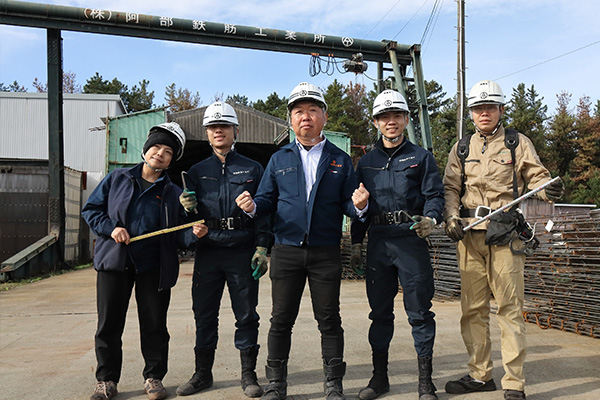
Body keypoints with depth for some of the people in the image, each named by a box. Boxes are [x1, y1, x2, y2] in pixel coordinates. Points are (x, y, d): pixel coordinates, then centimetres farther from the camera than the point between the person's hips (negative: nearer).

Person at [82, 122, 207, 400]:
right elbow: (91, 208, 8)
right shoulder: (117, 179, 6)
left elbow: (178, 236, 5)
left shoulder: (173, 193, 5)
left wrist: (194, 233, -16)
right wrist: (110, 228, -8)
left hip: (153, 267, 0)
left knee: (154, 325, 6)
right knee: (109, 324, 7)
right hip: (114, 262, 1)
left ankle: (154, 377, 23)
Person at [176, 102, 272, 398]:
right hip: (207, 251, 2)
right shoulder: (197, 172, 13)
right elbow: (191, 215, 15)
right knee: (204, 313, 8)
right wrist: (189, 208, -9)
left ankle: (248, 375, 17)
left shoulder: (252, 169, 7)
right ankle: (203, 373, 23)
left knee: (246, 314, 4)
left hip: (243, 251, -2)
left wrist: (261, 248, -7)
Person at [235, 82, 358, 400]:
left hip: (326, 253, -1)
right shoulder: (279, 159, 11)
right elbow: (267, 199, 9)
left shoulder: (340, 160, 8)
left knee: (329, 319, 6)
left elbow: (347, 205, 5)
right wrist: (252, 206, -12)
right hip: (286, 251, 1)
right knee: (281, 319, 7)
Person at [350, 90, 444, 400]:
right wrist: (356, 245, 12)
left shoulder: (421, 157, 8)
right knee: (380, 311, 9)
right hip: (377, 243, 3)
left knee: (419, 312, 0)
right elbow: (358, 206, 17)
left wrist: (430, 219, -21)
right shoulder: (366, 162, 16)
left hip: (411, 240, -3)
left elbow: (435, 195, 0)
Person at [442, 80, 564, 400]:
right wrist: (451, 217, -5)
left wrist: (547, 189, -18)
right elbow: (450, 188, 12)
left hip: (504, 233, -3)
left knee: (509, 306, -4)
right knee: (472, 307, 7)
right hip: (468, 234, 3)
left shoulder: (518, 143, 10)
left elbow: (536, 176, 5)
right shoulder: (461, 149, 17)